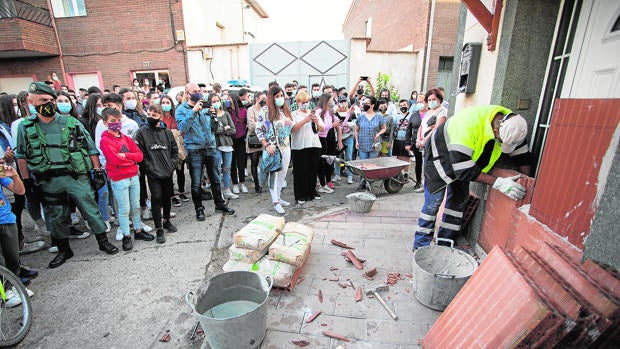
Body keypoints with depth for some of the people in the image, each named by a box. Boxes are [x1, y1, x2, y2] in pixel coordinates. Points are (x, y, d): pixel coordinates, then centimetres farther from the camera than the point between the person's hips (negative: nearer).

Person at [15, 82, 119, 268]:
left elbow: (91, 148, 3)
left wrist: (97, 169, 0)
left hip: (76, 176, -2)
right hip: (47, 181, 3)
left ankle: (103, 241, 17)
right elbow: (21, 155, 9)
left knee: (91, 209, 1)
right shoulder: (25, 127, 4)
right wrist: (26, 180, 5)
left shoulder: (71, 123, 0)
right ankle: (63, 250, 30)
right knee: (56, 216, 14)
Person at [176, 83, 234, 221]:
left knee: (215, 178, 12)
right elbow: (182, 128, -17)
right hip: (194, 150, -4)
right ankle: (199, 208, 19)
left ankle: (220, 204, 26)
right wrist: (193, 111, -20)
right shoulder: (181, 110, -1)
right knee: (196, 182, 4)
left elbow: (214, 126, 13)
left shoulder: (204, 107, 13)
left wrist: (213, 116, -7)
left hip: (210, 148, 4)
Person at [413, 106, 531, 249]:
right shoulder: (468, 124, -40)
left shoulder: (512, 123, -18)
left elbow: (521, 153, -3)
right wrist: (497, 182, -39)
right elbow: (463, 168, -40)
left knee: (458, 200, 7)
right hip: (440, 155, -7)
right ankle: (421, 245, 4)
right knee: (433, 202, -8)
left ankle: (445, 243, 19)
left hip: (462, 159, 7)